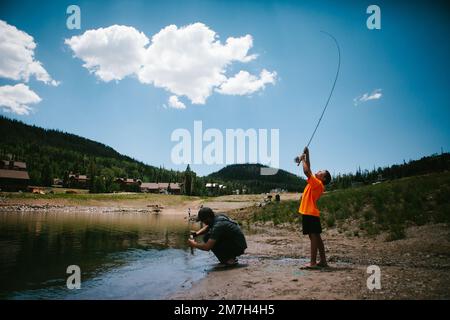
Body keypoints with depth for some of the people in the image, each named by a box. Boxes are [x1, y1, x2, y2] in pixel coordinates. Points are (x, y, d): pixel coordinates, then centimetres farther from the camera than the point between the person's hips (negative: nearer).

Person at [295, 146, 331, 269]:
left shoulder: (318, 183, -10)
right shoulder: (315, 183, 16)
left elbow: (306, 171, -19)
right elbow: (308, 170, 21)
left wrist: (303, 159, -7)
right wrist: (307, 155, 17)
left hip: (311, 214, -10)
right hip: (309, 213, 10)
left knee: (314, 237, -9)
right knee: (316, 237, 12)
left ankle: (313, 262, -8)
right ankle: (323, 261, 18)